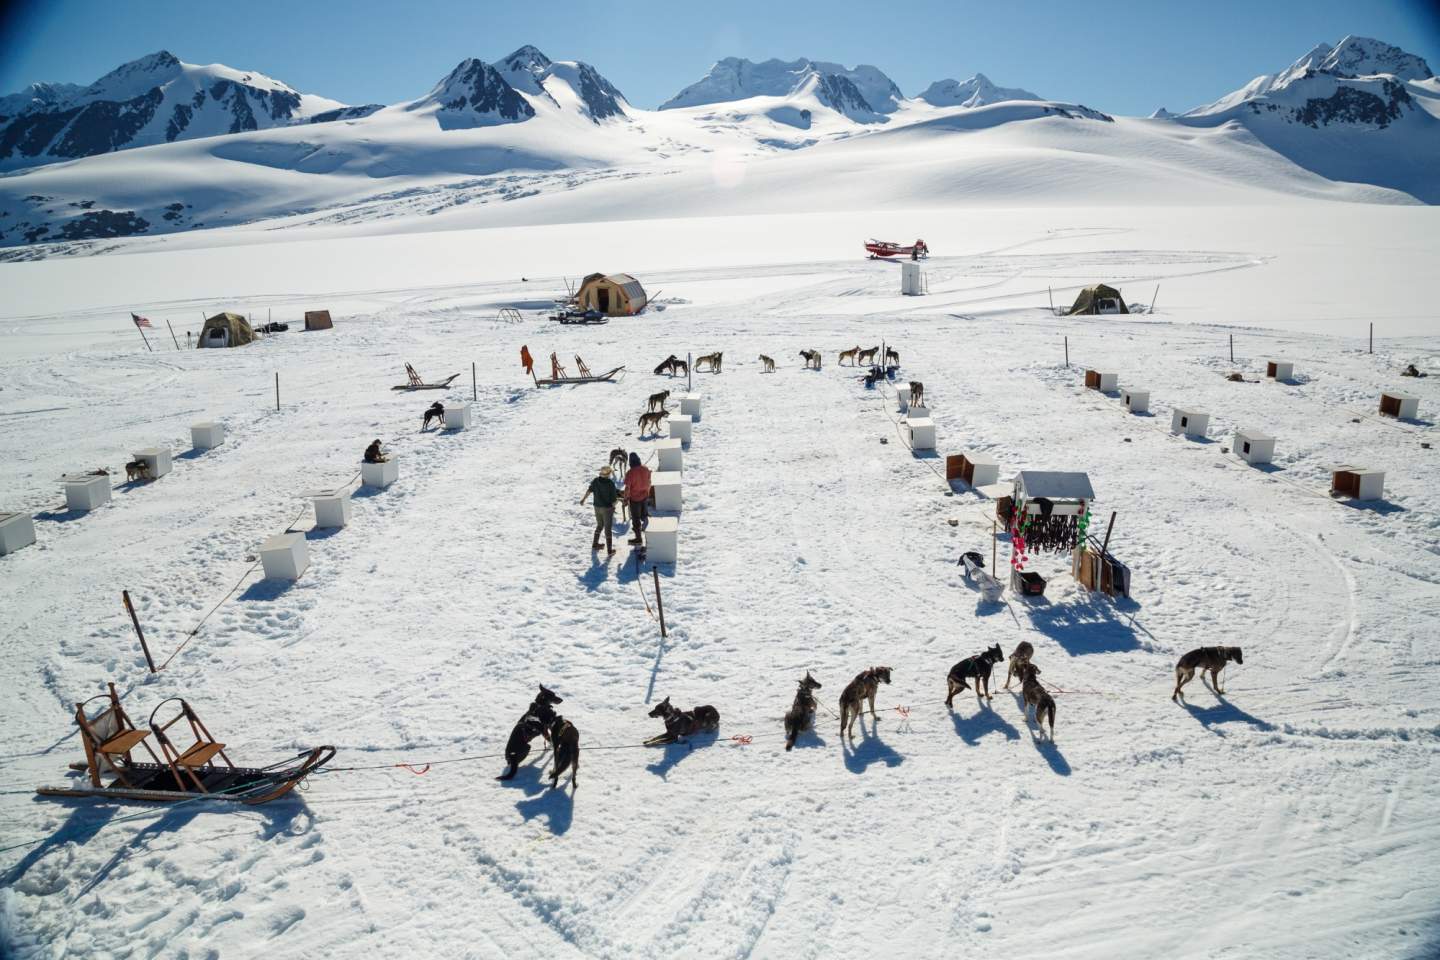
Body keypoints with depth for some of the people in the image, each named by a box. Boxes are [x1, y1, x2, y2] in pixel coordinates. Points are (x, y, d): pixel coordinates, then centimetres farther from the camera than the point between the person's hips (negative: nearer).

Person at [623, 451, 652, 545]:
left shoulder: (630, 473, -25)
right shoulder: (645, 469, -8)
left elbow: (627, 488, -21)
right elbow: (649, 482, 4)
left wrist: (626, 499, -8)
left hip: (634, 498, -4)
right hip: (645, 496, 4)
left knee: (636, 518, 10)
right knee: (644, 513, 26)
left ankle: (638, 538, 20)